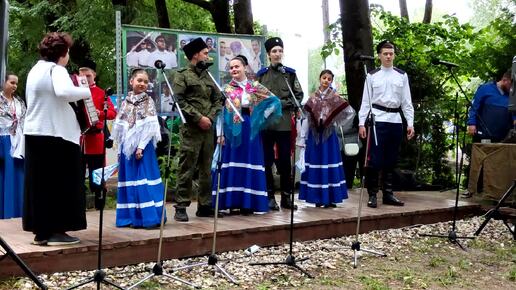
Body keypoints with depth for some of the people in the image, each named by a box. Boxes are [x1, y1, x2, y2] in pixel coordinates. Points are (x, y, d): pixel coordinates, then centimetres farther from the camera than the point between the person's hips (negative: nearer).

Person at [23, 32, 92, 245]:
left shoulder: (35, 70, 15)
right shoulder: (56, 70, -11)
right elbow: (64, 92, -31)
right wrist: (88, 92, -17)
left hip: (34, 132, 8)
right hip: (56, 134, -8)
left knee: (39, 183, 11)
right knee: (61, 183, 0)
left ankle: (41, 231, 14)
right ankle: (56, 231, 1)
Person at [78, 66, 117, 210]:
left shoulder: (101, 93, 3)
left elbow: (113, 113, -4)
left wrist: (100, 113, -22)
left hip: (95, 138, -3)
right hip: (78, 137, 3)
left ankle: (99, 201, 11)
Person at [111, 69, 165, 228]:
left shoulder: (148, 101, -1)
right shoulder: (125, 102, 8)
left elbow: (150, 127, -8)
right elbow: (119, 127, 9)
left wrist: (141, 146, -15)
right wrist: (121, 149, 5)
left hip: (143, 146, -4)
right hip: (127, 147, 4)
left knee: (144, 179, -5)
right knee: (129, 179, 8)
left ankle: (149, 216, 0)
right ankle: (131, 216, 15)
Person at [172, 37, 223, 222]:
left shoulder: (208, 77, 19)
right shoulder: (182, 76, 0)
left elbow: (218, 101, 16)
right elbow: (179, 101, -10)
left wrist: (210, 118, -2)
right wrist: (198, 118, -14)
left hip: (208, 129, 6)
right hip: (190, 130, -6)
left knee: (207, 169, 9)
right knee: (186, 169, -7)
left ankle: (205, 206, 17)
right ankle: (181, 207, -2)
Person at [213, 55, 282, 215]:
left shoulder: (255, 87, 4)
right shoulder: (226, 89, 2)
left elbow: (275, 101, 5)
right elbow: (220, 113, 0)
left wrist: (261, 118, -1)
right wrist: (220, 134, -7)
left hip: (250, 130, 1)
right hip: (232, 131, -1)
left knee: (250, 163, 1)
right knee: (232, 163, 0)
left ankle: (248, 203, 6)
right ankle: (232, 201, 4)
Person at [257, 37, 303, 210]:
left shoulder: (290, 73, 8)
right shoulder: (261, 74, 6)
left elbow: (299, 95, 3)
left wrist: (282, 104, -9)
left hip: (284, 123, 0)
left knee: (285, 161, 5)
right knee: (267, 161, 4)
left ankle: (286, 197, 14)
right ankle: (270, 196, 13)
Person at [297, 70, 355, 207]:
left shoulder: (334, 97, 0)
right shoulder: (313, 97, 6)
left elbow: (350, 112, -5)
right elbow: (306, 118, 4)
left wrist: (336, 123, -2)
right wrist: (302, 139, 1)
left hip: (328, 135, -2)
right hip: (314, 134, 2)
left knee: (329, 163, -2)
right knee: (315, 164, 4)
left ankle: (330, 198, 3)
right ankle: (318, 198, 12)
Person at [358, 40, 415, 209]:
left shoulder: (402, 76, 9)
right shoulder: (372, 76, 3)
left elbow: (406, 102, 9)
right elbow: (366, 101, 2)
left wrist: (410, 123, 2)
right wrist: (361, 123, -6)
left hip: (396, 120, 3)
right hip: (378, 120, -3)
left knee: (391, 160, 8)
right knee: (375, 160, -5)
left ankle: (388, 194, 17)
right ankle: (372, 195, 4)